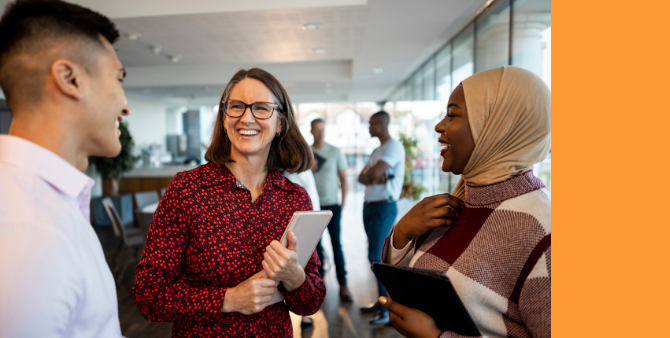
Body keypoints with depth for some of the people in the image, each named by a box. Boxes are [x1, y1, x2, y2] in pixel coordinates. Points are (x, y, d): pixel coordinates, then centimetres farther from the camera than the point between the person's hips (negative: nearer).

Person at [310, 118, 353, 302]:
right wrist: (308, 169, -10)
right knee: (316, 244, 8)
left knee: (336, 244, -2)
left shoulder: (336, 152, 2)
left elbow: (343, 178, 3)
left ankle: (343, 285, 4)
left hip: (332, 205, -2)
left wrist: (343, 201, -4)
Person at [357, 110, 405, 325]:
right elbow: (362, 178, 7)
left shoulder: (394, 146, -11)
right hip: (369, 206, 9)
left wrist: (369, 174, 0)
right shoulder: (377, 151, 18)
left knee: (376, 256, -11)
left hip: (384, 207, -9)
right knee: (377, 256, 11)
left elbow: (374, 173, -23)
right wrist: (377, 178, -12)